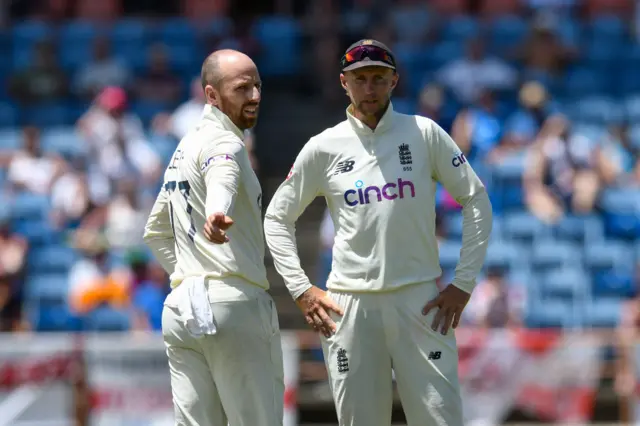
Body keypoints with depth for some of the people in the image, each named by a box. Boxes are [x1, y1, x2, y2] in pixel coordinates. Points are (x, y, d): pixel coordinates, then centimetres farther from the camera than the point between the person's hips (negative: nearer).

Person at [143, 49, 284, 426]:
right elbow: (222, 179, -33)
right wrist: (218, 214, -53)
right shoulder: (223, 142, -7)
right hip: (234, 303, -9)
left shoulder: (183, 149, 23)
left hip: (180, 307, 9)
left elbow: (156, 232, 32)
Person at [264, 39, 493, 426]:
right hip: (351, 304, 1)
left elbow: (476, 200, 6)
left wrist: (463, 283, 0)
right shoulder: (323, 148, 5)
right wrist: (301, 290, 4)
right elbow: (277, 219, 13)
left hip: (420, 301, -1)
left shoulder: (424, 134, 3)